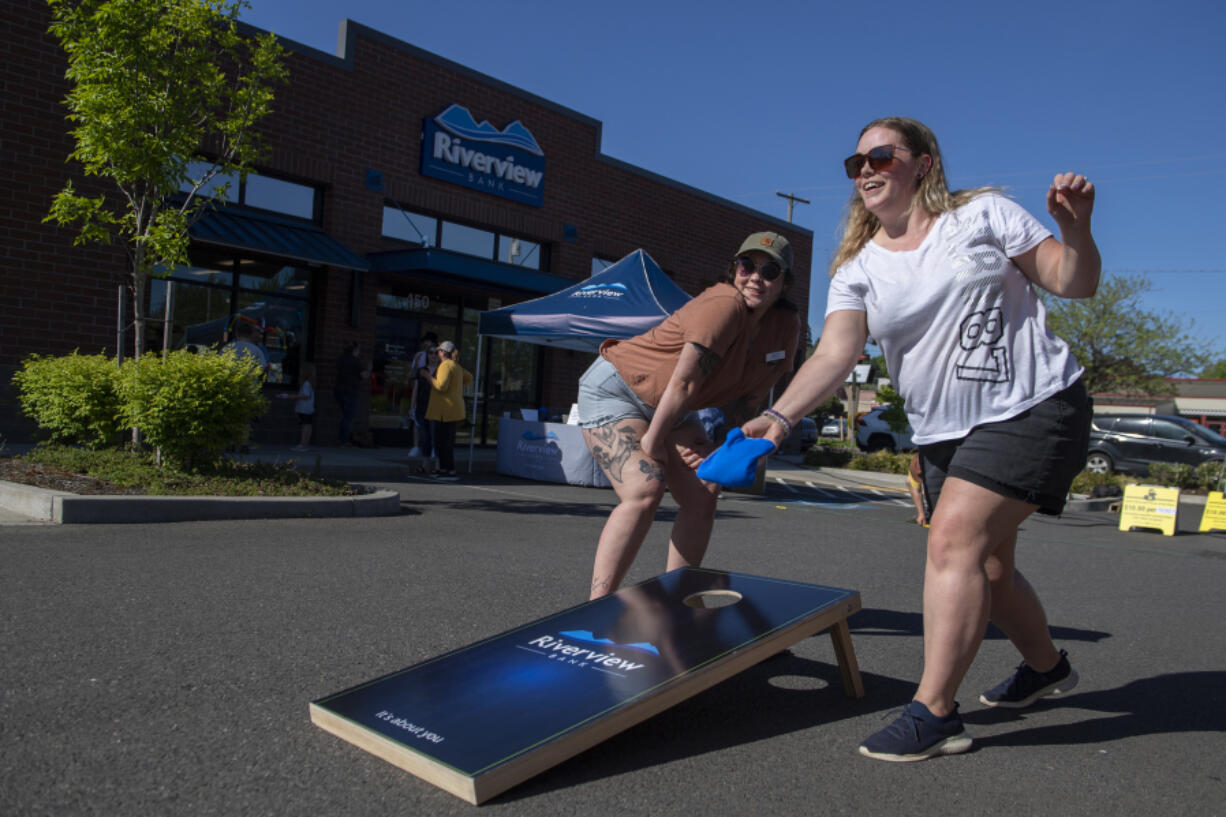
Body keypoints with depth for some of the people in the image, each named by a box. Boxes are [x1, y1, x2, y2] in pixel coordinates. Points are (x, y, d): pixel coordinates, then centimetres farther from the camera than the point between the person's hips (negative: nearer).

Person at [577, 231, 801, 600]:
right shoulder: (724, 305, -28)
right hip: (614, 389, -8)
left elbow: (750, 395, 3)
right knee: (644, 491, -25)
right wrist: (651, 441, -19)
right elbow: (684, 382, -26)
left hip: (670, 408, 9)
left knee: (703, 495, -1)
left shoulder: (787, 326, -4)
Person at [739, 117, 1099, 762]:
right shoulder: (857, 272, 2)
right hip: (944, 434, 5)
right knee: (982, 562, 14)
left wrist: (1076, 227, -22)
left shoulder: (982, 214, -3)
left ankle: (933, 713, -12)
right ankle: (1046, 666, 42)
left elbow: (1074, 284, -1)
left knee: (954, 538, -20)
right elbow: (834, 354, -13)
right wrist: (779, 415, -30)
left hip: (1033, 407, -5)